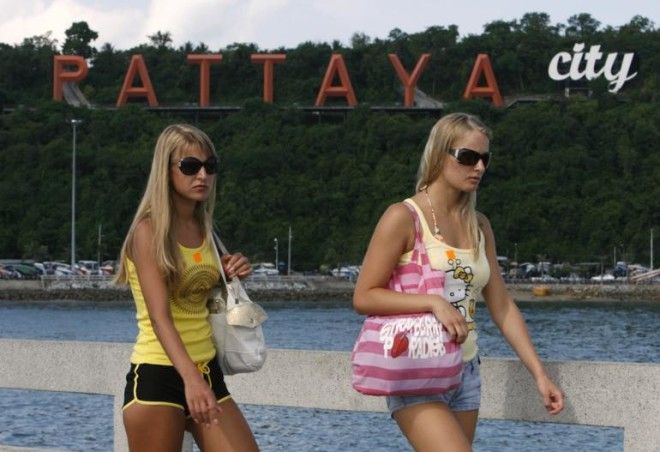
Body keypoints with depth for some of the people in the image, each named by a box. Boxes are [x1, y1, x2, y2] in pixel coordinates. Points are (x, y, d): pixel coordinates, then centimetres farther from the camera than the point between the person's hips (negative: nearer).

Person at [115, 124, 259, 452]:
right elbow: (160, 317, -23)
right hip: (157, 376, -7)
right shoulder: (149, 231, -10)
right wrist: (190, 377, -37)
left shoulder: (202, 230, 11)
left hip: (207, 373, 7)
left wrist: (231, 276, 4)